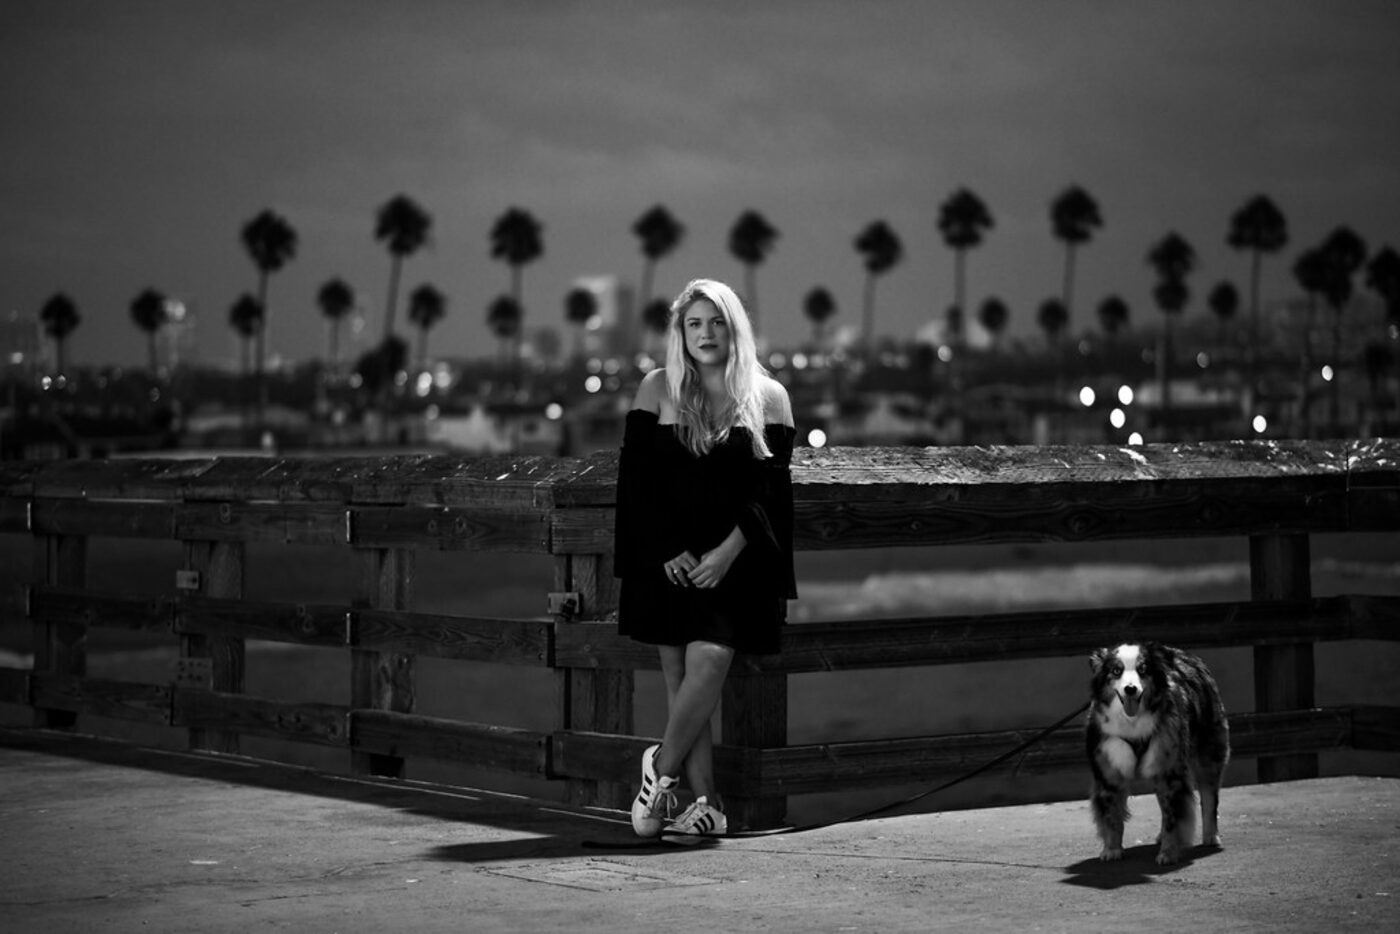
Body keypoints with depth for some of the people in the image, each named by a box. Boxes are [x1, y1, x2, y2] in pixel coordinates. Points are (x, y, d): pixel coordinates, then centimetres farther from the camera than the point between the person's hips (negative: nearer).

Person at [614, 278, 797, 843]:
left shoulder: (767, 396, 5)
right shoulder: (658, 388, 7)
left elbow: (772, 487, 0)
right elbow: (635, 478, 3)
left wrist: (728, 552, -12)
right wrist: (668, 552, -8)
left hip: (734, 561, -1)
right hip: (667, 559, 1)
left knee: (707, 665, -18)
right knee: (680, 681, -1)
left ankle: (661, 769, -1)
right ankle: (707, 805, 2)